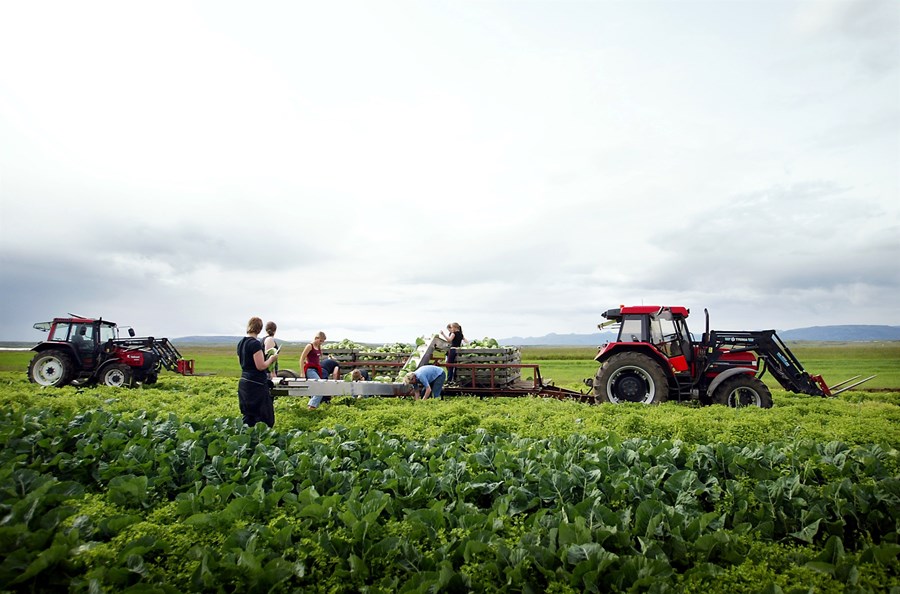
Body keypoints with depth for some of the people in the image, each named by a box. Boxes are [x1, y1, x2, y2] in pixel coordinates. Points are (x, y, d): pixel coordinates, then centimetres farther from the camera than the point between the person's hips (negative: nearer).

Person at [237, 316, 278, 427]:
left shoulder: (241, 343, 9)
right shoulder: (255, 343, -17)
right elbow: (261, 366, -19)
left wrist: (267, 358, 19)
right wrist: (271, 358, -3)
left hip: (243, 382, 9)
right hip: (256, 384, -9)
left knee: (248, 417, 14)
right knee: (264, 418, -1)